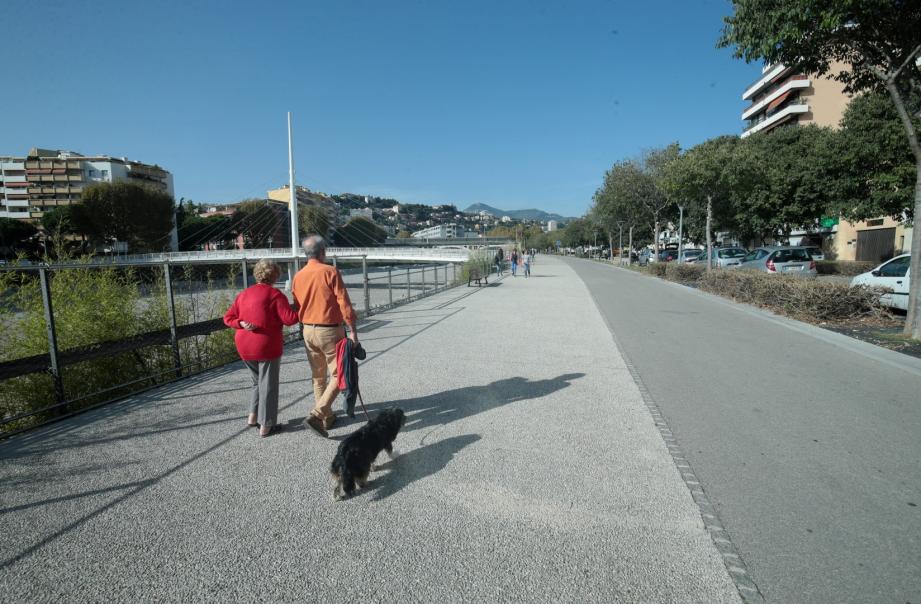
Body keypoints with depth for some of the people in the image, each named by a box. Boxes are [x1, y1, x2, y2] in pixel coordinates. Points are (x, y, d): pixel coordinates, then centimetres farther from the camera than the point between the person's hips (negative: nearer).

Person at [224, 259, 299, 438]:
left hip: (244, 347, 6)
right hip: (266, 346, -6)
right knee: (268, 385, 5)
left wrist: (242, 324, -7)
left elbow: (228, 318, 7)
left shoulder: (244, 294, 11)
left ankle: (253, 416, 23)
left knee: (258, 381, 25)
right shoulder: (275, 294, -10)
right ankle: (266, 425, 11)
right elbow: (290, 319, -16)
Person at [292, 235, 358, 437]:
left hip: (308, 330, 6)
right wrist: (352, 330, -10)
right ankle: (316, 415, -8)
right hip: (329, 331, -6)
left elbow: (297, 307, 12)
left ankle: (326, 416, 27)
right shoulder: (330, 272, -13)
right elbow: (343, 302, -15)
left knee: (318, 376, 17)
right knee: (338, 375, 3)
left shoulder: (298, 276, 4)